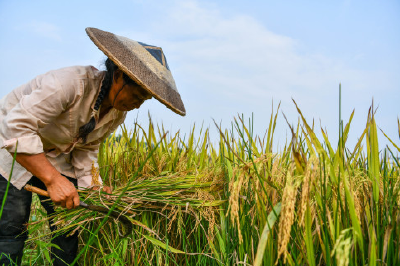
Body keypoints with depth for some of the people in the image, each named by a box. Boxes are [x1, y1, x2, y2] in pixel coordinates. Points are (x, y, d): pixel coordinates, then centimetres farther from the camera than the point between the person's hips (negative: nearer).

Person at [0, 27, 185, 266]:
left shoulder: (118, 114, -9)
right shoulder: (70, 83, -35)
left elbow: (86, 148, 3)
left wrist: (93, 185, -11)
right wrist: (53, 179, -38)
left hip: (54, 155, 7)